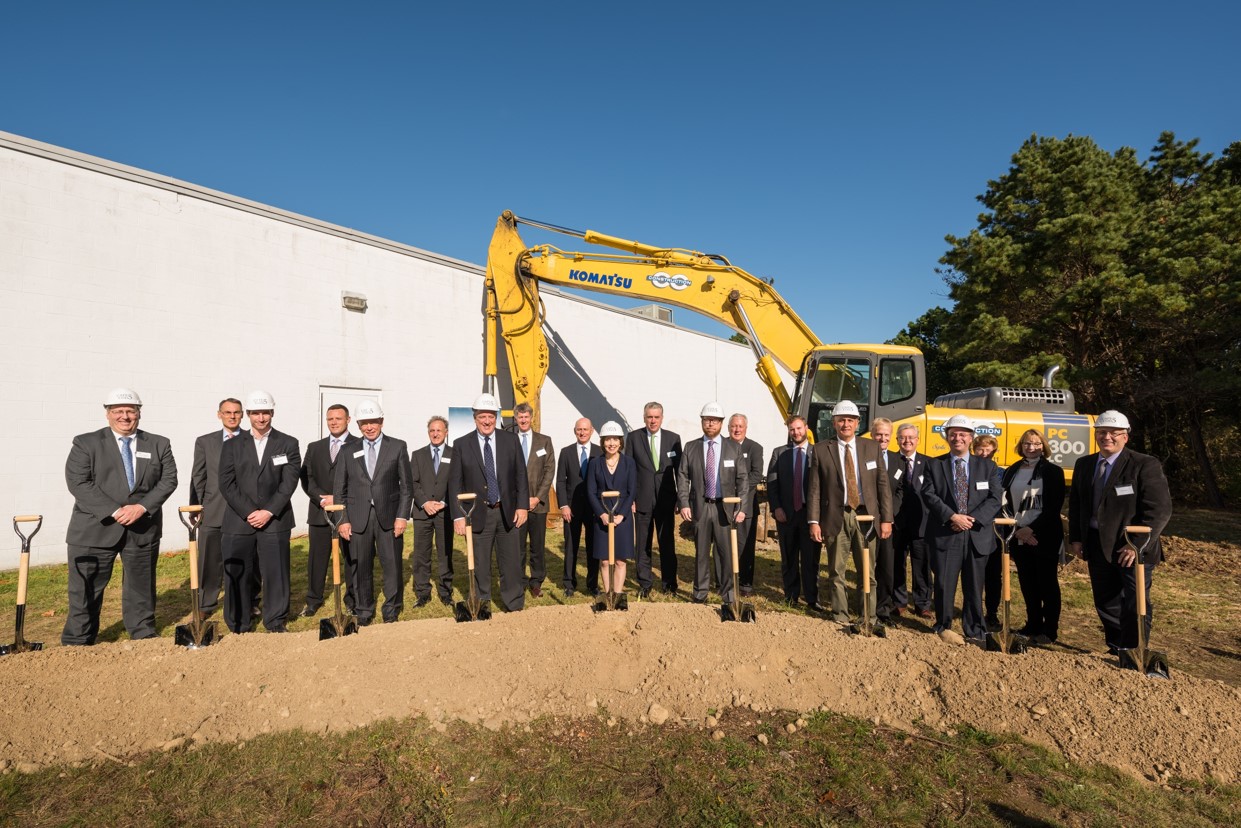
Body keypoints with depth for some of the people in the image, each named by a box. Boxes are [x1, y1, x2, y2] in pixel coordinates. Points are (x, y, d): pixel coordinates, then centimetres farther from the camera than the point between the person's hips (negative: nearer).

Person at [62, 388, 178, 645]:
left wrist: (142, 507, -14)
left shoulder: (159, 444, 7)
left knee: (141, 588, 13)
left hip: (143, 528, 2)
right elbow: (77, 482, -9)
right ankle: (76, 644, 18)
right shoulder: (86, 443, 0)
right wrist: (114, 511, -18)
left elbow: (169, 479, 2)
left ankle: (144, 638, 26)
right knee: (85, 589, 4)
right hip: (96, 527, -2)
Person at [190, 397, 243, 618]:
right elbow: (198, 478, 8)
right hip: (213, 511, 1)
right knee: (209, 560, 7)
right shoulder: (205, 442, 8)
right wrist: (196, 508, 3)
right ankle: (205, 606, 20)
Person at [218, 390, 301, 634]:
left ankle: (276, 623, 15)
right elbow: (226, 484, 1)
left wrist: (269, 511, -12)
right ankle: (239, 628, 17)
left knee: (276, 574, 1)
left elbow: (289, 482, -2)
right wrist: (249, 512, -9)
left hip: (275, 521, -1)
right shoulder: (232, 445, 9)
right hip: (239, 521, 1)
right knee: (237, 576, 4)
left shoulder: (288, 444, 5)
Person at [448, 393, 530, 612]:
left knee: (511, 563, 8)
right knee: (479, 566, 7)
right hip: (478, 515, -1)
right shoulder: (461, 444, -1)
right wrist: (458, 516, -8)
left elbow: (521, 475, 5)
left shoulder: (511, 440, 3)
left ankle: (515, 607, 21)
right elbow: (455, 483, -2)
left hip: (507, 512, 1)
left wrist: (522, 505, -3)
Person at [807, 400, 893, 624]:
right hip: (836, 517, -1)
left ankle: (869, 617, 20)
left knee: (868, 571, 6)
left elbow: (883, 485, 6)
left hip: (865, 516, 1)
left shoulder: (872, 447, 7)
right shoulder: (822, 450, 2)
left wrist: (886, 519, 0)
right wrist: (814, 521, -6)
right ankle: (840, 614, 22)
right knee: (836, 571, 6)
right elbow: (815, 488, 0)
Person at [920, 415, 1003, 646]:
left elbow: (994, 499, 2)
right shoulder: (934, 465, 6)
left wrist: (973, 519, -13)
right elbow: (929, 495, -4)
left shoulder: (987, 466, 10)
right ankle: (944, 626, 17)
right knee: (945, 583, 1)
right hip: (945, 534, -1)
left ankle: (974, 631, 21)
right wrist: (952, 517, -16)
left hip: (977, 535, 2)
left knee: (974, 585, 8)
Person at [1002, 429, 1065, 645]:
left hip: (1044, 537, -4)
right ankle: (1033, 625, 21)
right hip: (1019, 537, 4)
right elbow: (1006, 503, 8)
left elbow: (1054, 507, -8)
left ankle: (1050, 630, 12)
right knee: (1028, 584, 10)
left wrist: (1032, 529, -14)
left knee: (1047, 584, 3)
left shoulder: (1053, 471, -2)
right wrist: (1017, 530, -5)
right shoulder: (1011, 471, 9)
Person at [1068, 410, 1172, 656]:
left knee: (1135, 606, 2)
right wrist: (1075, 538, 7)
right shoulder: (1084, 465, 9)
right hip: (1097, 546, 6)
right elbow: (1076, 504, 15)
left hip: (1132, 548, -6)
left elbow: (1160, 509, -15)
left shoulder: (1145, 465, -10)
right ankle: (1116, 648, 32)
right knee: (1105, 603, 15)